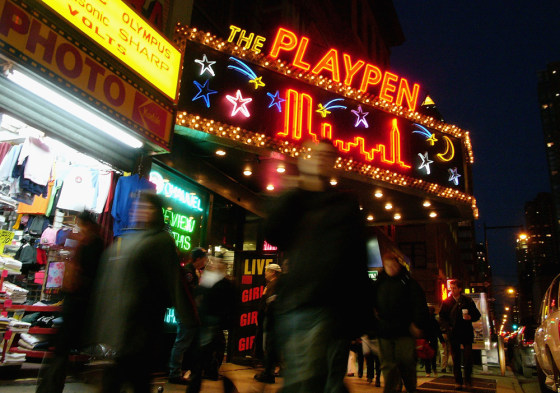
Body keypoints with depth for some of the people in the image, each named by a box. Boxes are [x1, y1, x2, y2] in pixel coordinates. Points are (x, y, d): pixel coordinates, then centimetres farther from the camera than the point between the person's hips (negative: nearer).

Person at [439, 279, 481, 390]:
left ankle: (467, 379, 16)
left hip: (466, 332, -1)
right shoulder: (446, 302, 4)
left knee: (468, 357, -3)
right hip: (453, 333, 1)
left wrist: (470, 317, -13)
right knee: (456, 358, 5)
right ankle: (458, 381, 14)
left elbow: (477, 314, 7)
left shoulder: (468, 301, 3)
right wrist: (448, 326, -5)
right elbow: (442, 317, 8)